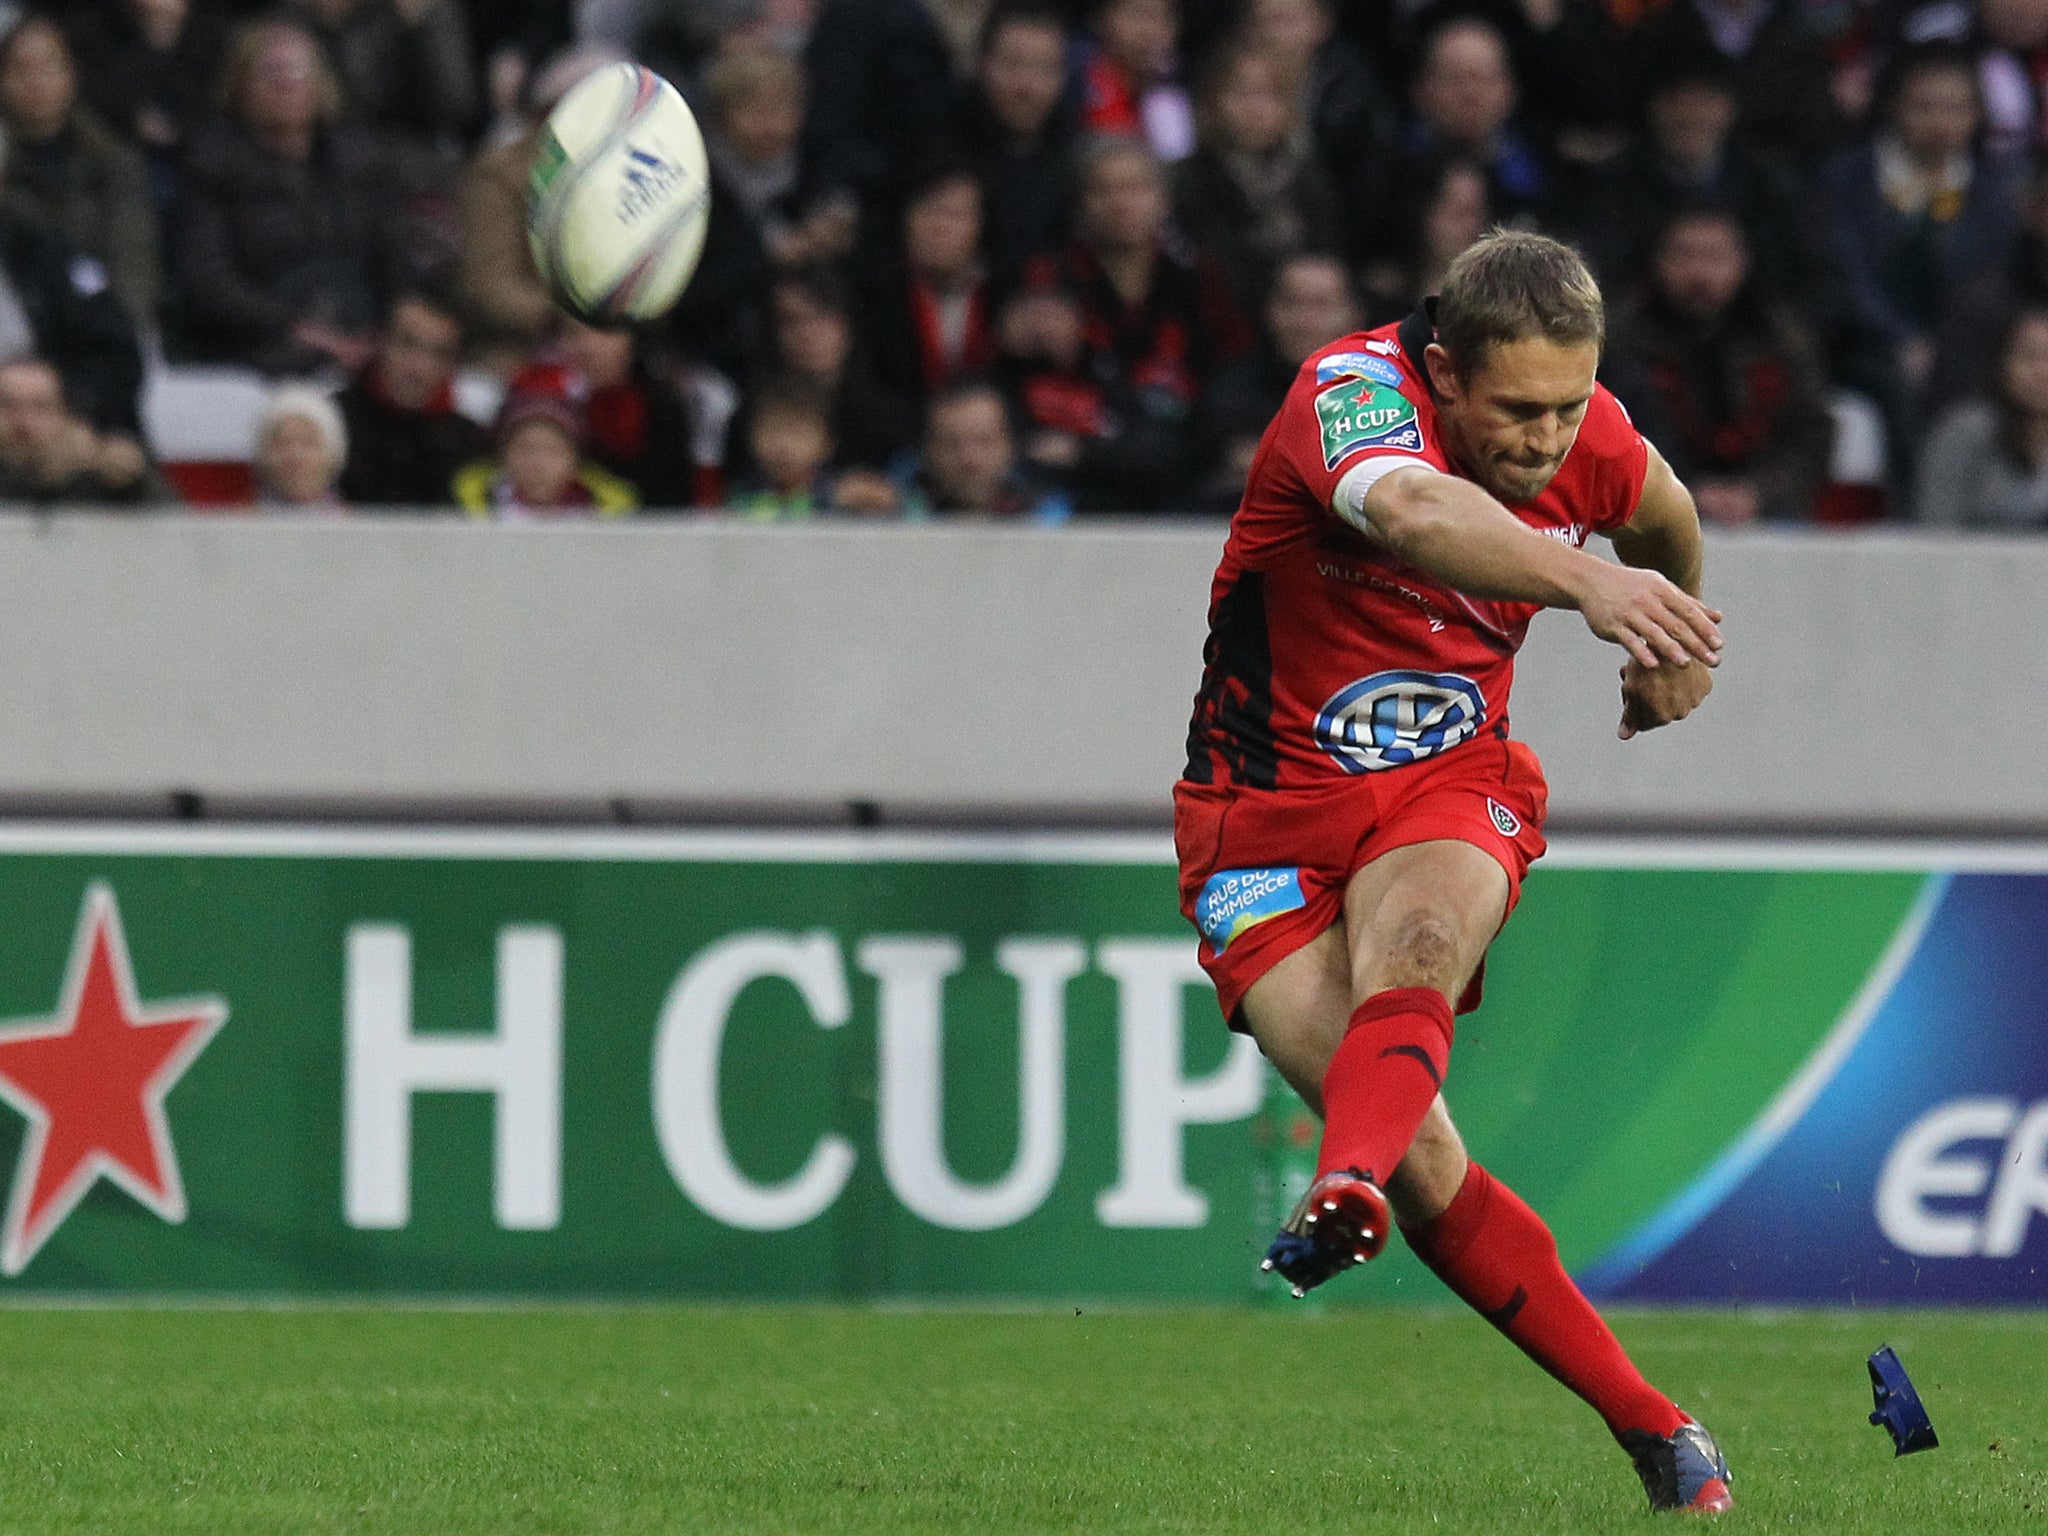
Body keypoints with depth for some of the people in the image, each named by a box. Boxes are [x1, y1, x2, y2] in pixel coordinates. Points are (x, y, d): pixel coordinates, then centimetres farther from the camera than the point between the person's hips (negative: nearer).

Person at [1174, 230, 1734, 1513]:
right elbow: (1413, 511, -48)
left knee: (1411, 950, -34)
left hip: (1450, 790, 3)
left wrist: (1675, 647, 38)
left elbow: (1662, 514, 21)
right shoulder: (1357, 390, -23)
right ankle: (1651, 1425, -9)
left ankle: (1350, 1192, -62)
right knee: (1418, 1156, -17)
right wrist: (1587, 581, -65)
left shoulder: (1583, 432, -6)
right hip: (1266, 815, -3)